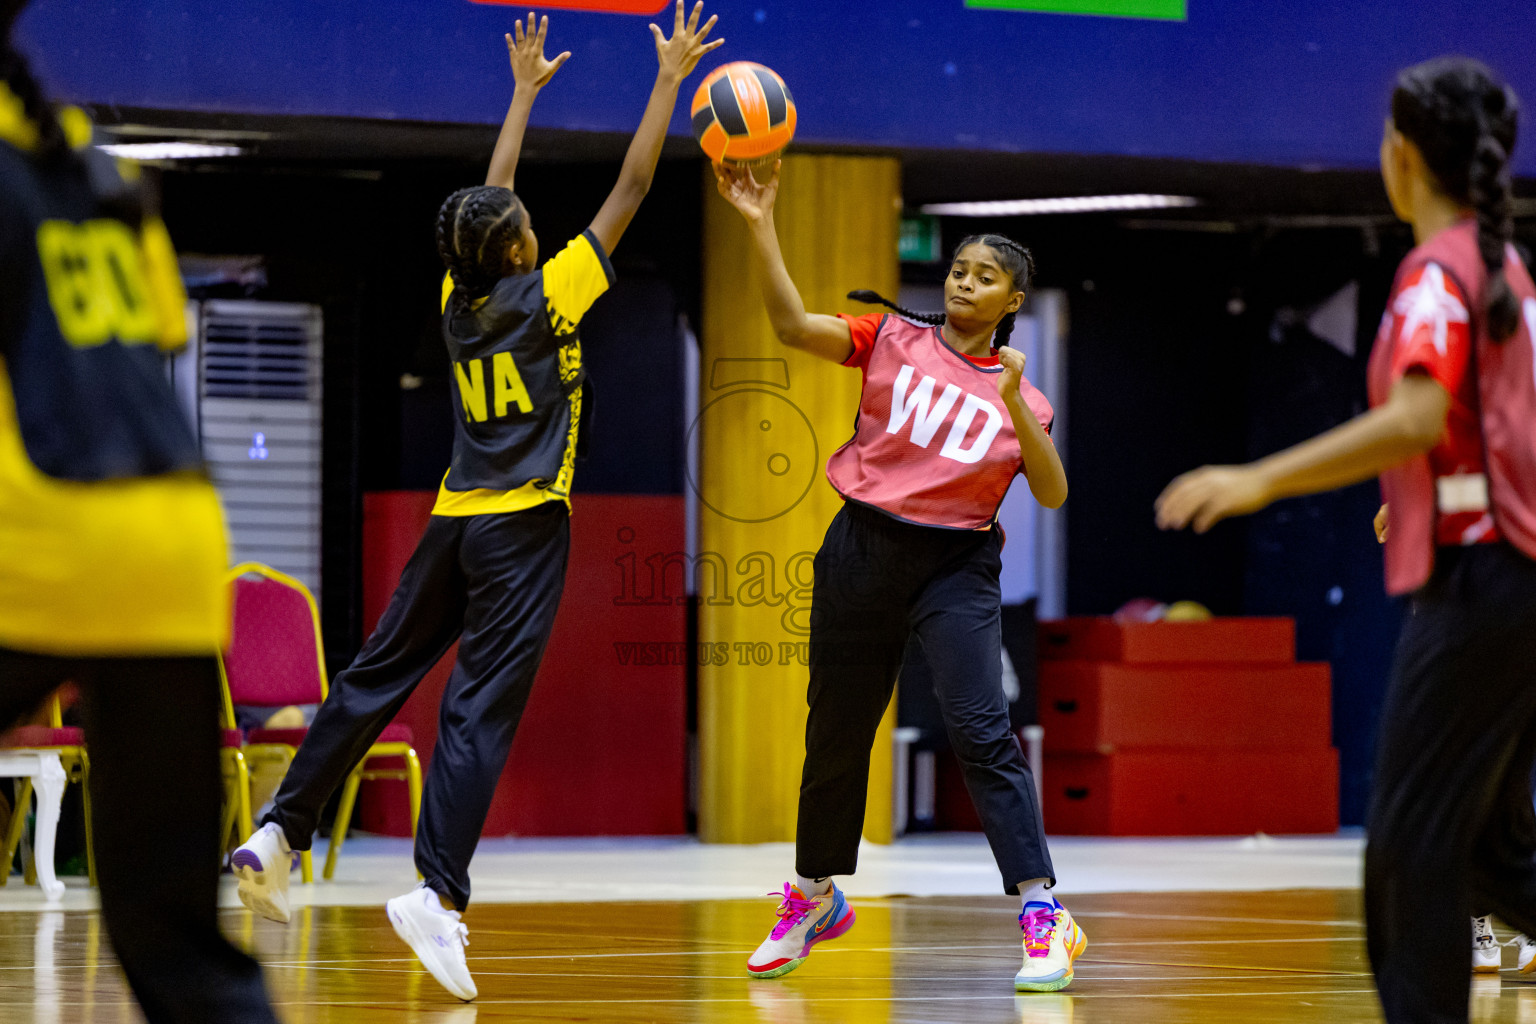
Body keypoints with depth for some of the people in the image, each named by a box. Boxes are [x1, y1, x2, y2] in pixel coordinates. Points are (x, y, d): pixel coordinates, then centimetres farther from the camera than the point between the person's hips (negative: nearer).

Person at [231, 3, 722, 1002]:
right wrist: (671, 81, 2)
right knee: (482, 705, -12)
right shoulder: (546, 295, -8)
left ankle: (280, 834, 10)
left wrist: (526, 92, 31)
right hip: (524, 527, -6)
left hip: (456, 522, 6)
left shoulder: (461, 297, 6)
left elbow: (491, 200, 22)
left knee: (377, 675, 13)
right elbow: (630, 190, -5)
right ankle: (439, 891, -21)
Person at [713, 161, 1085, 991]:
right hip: (864, 549, 1)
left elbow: (1053, 494, -6)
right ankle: (813, 897, 33)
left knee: (982, 733, -16)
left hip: (957, 566, -1)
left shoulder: (1019, 395, 5)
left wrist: (1014, 408, -19)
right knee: (837, 731, 11)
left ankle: (1044, 919, -17)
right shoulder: (894, 339, 4)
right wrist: (762, 229, -21)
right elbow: (793, 326, -9)